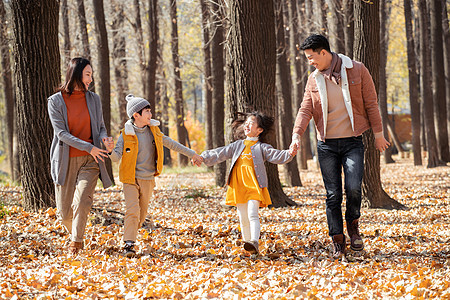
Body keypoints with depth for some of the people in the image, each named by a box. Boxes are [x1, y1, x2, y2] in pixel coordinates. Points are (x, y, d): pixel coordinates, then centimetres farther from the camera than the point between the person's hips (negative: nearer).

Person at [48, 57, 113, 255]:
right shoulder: (56, 101, -3)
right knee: (64, 212, 2)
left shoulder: (94, 99, 7)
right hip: (65, 160, -1)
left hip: (90, 160, 1)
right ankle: (74, 234, 32)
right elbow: (61, 133, -11)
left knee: (82, 202, -20)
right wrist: (88, 147, -19)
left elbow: (100, 126, 16)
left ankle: (76, 243, -7)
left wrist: (103, 138, -9)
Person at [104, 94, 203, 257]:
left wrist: (191, 154, 19)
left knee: (141, 214, 9)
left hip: (148, 180, 4)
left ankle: (130, 236, 30)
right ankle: (129, 244, -15)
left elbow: (171, 144, 15)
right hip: (131, 179, -4)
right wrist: (111, 150, -34)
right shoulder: (126, 135, -6)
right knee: (133, 210, -18)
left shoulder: (153, 131, 4)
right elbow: (116, 157, -11)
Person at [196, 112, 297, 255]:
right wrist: (203, 157, 9)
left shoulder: (262, 147, 10)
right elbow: (220, 154, 18)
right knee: (243, 218, 5)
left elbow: (275, 155, -3)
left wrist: (289, 154, -23)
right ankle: (247, 241, 12)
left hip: (254, 184, -4)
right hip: (238, 184, 4)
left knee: (252, 213, -19)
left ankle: (254, 243, -30)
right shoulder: (237, 146, 21)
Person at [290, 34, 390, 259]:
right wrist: (297, 134, -16)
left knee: (353, 188, -16)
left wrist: (378, 134, 4)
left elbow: (371, 103, 2)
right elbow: (306, 109, 1)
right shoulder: (314, 79, 6)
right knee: (333, 194, 0)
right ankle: (337, 241, 9)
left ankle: (353, 225, 13)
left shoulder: (356, 70, -3)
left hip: (352, 141, -2)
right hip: (326, 145, 2)